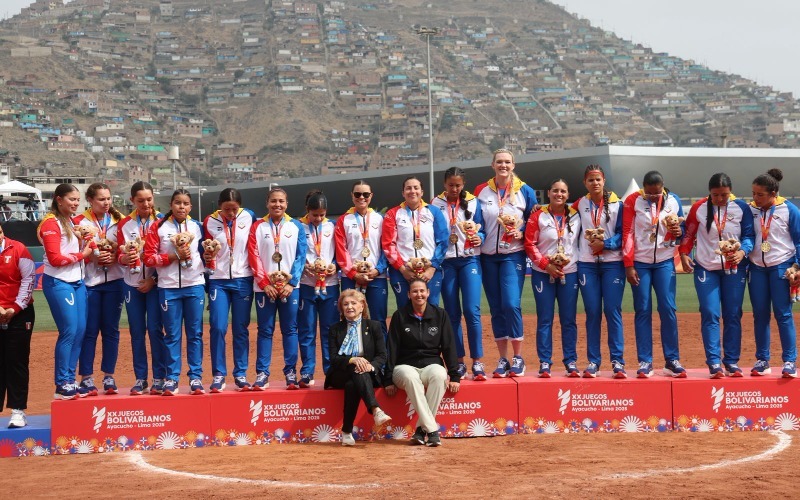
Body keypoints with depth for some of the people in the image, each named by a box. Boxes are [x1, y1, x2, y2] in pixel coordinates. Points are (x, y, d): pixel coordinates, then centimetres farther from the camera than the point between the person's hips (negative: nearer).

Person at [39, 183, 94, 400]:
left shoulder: (73, 222, 17)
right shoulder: (51, 223, -9)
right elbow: (55, 259, -15)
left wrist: (87, 242, -3)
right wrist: (81, 254, -7)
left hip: (77, 282, 8)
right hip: (58, 283, -8)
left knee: (80, 330, 5)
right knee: (69, 331, -10)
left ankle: (70, 380, 13)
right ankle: (62, 385, -3)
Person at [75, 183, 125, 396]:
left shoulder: (119, 220, 8)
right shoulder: (80, 222, -1)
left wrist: (115, 257, -8)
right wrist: (92, 257, -16)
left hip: (114, 281, 3)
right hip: (89, 282, -2)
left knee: (111, 329, 6)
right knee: (89, 330, 0)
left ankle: (109, 377, 14)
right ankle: (86, 378, 6)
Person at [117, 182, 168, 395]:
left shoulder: (161, 221, -1)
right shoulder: (124, 224, 7)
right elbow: (120, 255, 3)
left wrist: (154, 279, -9)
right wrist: (125, 258, -19)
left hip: (155, 283, -2)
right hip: (132, 283, 2)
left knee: (155, 329, -4)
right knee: (136, 331, 4)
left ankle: (159, 378, 3)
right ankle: (140, 379, 11)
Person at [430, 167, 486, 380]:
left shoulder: (473, 203, 6)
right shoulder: (436, 204, 6)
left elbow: (481, 229, 9)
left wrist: (479, 238, -12)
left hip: (469, 260, -1)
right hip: (445, 262, 1)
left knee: (472, 311, -12)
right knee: (452, 314, 4)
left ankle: (477, 362, -7)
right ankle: (459, 362, 11)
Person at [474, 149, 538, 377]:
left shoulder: (525, 191, 2)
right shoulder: (481, 191, 6)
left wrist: (522, 234, -10)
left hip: (513, 255, -3)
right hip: (488, 256, 3)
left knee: (511, 304, -14)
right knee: (496, 309, 5)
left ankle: (518, 358, -3)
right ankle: (502, 360, 12)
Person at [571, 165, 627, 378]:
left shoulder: (617, 204, 1)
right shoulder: (579, 205, 7)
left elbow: (623, 233, -2)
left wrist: (605, 244, -14)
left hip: (612, 263, -2)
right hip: (587, 264, 2)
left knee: (613, 311, -5)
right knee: (592, 313, 2)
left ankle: (618, 362, -2)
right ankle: (593, 362, 6)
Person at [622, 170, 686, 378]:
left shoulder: (673, 201, 2)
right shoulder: (632, 201, -4)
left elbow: (682, 228, 11)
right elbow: (627, 233, -4)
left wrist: (679, 232, -14)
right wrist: (628, 265, -8)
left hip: (664, 262, 1)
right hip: (640, 262, -1)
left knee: (668, 309, -3)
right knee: (642, 311, 0)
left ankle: (672, 360, 4)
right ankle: (645, 362, 4)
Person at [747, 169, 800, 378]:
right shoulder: (749, 210, 1)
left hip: (782, 266, -3)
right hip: (757, 267, 3)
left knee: (783, 314, -4)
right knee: (760, 314, 6)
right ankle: (762, 360, 14)